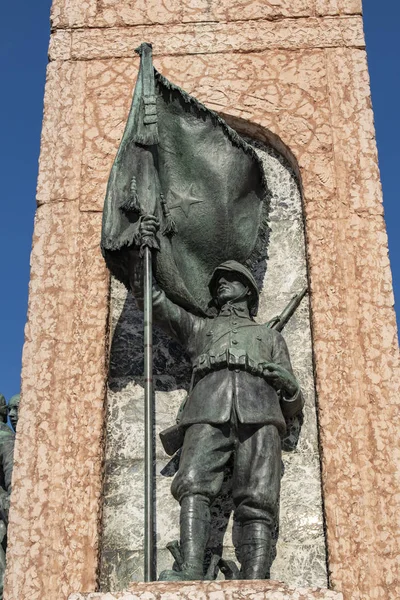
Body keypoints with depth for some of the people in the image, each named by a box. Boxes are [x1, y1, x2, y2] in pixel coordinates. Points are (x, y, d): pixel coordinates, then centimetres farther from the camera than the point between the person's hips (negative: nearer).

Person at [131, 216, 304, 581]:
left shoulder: (271, 337, 36)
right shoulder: (199, 328, 38)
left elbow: (294, 405, 26)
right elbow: (149, 297, 30)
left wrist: (288, 383, 2)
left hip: (260, 412, 0)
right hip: (209, 411, 0)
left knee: (258, 501, -20)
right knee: (194, 485, -27)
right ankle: (192, 574, -41)